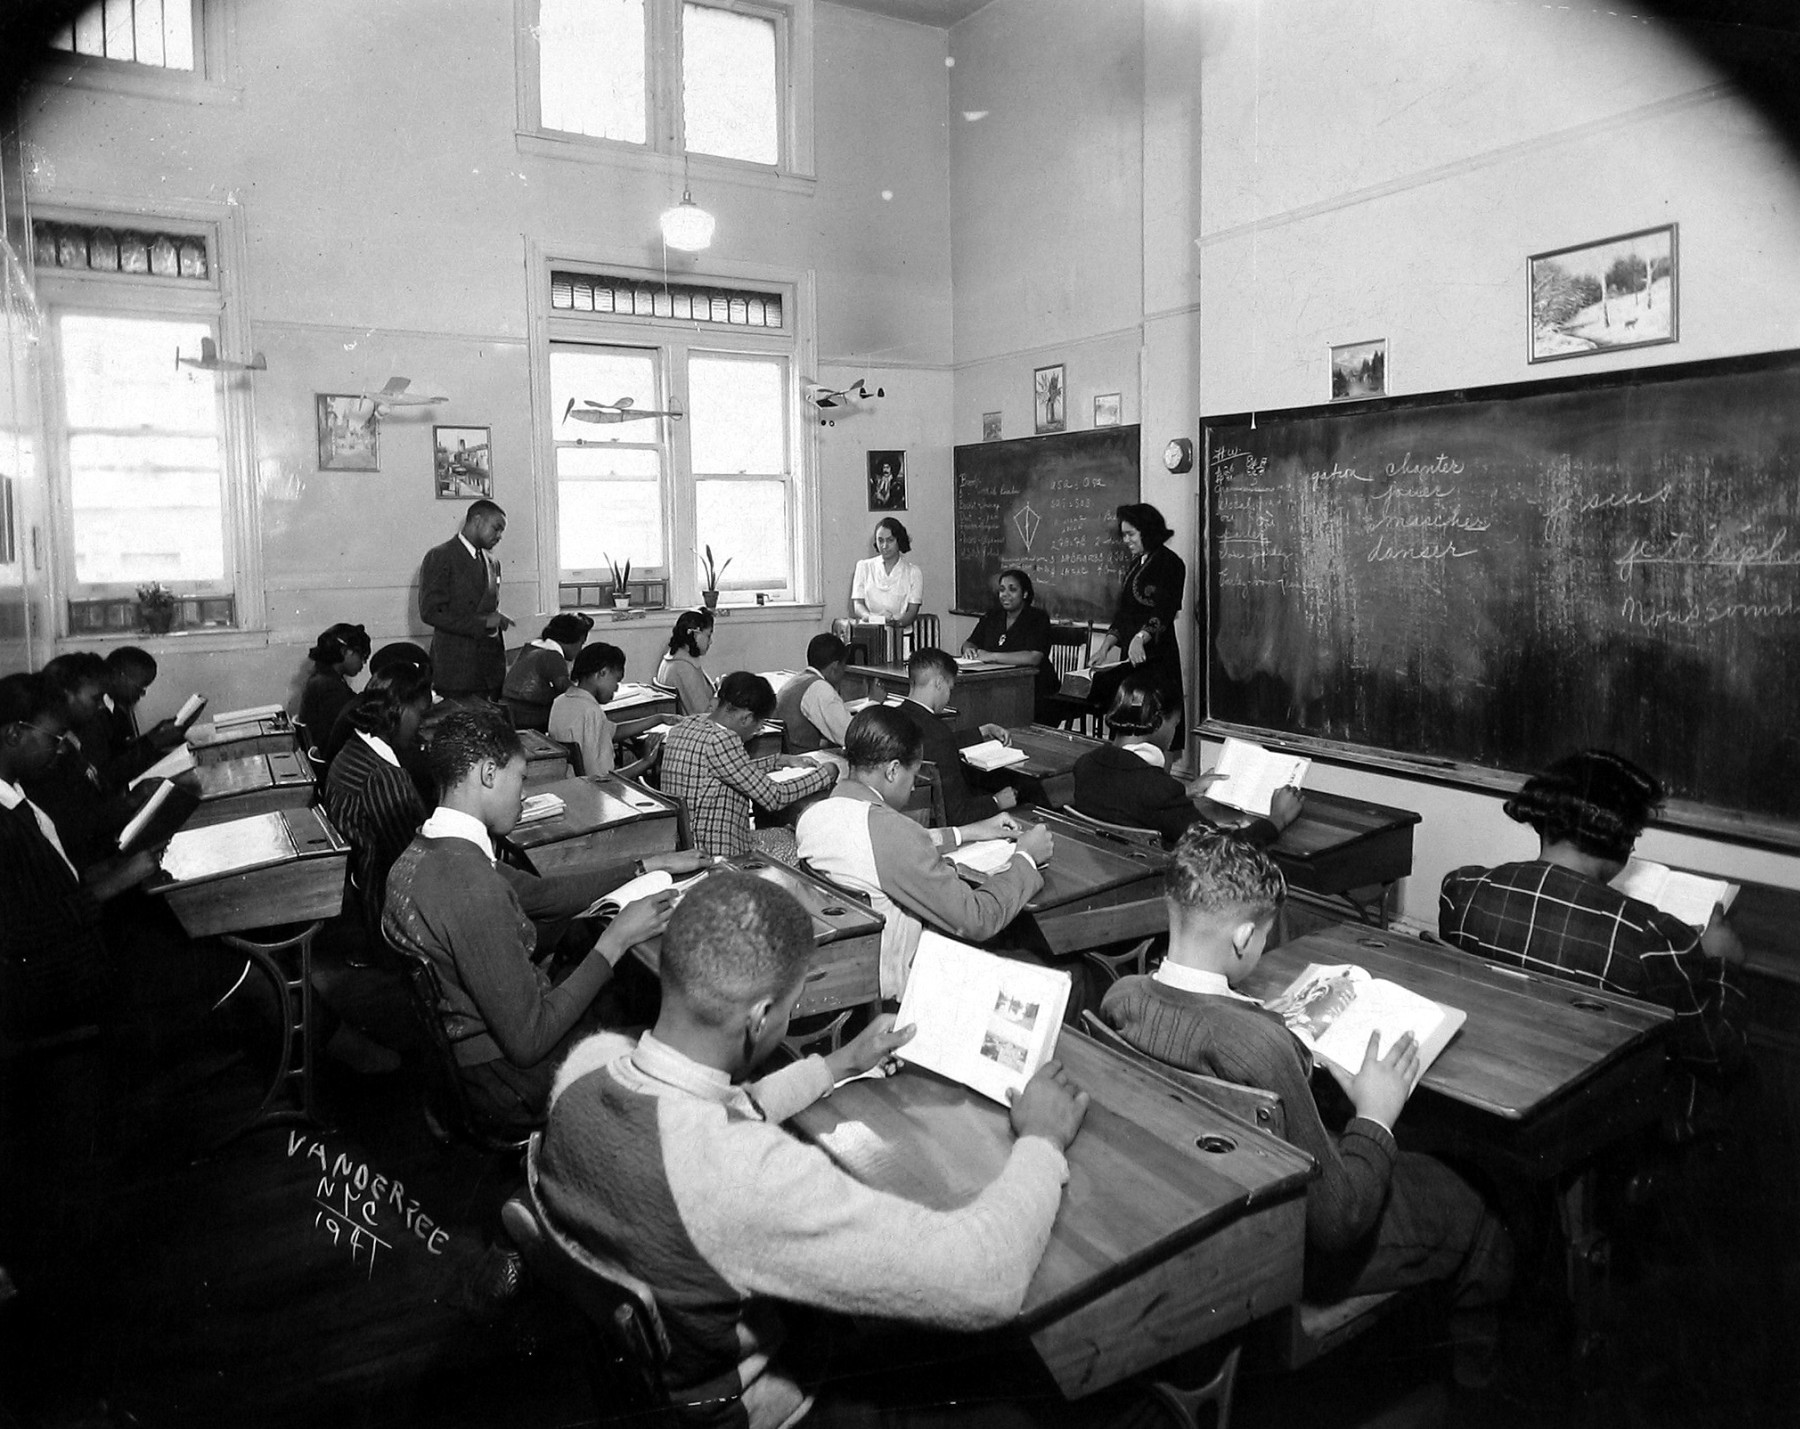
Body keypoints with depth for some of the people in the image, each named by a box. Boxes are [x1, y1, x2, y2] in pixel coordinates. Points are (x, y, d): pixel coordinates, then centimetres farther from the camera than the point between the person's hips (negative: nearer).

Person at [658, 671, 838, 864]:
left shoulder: (687, 725, 5)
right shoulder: (721, 741, -24)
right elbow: (774, 798, -20)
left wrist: (781, 760, 21)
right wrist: (826, 773, -7)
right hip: (721, 855, -10)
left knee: (790, 834, 22)